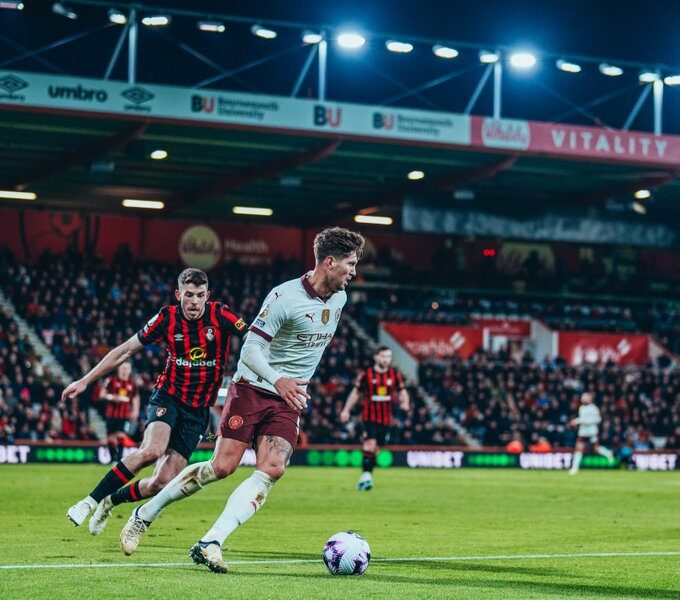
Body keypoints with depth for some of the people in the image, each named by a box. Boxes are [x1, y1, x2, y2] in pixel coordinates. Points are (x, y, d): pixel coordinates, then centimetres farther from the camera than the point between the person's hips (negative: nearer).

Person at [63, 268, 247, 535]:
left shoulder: (219, 315, -10)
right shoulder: (167, 318, -8)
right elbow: (126, 350, 0)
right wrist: (85, 380, 1)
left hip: (198, 411, 1)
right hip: (168, 396, -1)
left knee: (162, 483, -8)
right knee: (152, 450, -32)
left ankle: (111, 501, 21)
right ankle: (91, 501, -19)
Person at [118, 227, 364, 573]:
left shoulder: (339, 298, 5)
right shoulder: (285, 297, -17)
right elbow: (250, 350, -19)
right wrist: (278, 381, -34)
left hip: (289, 401, 6)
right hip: (252, 388, -6)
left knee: (272, 470, -16)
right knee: (223, 466, -11)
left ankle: (209, 545, -20)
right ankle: (145, 515, 8)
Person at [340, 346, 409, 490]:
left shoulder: (395, 375, 5)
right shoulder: (366, 374, -2)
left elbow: (402, 392, 13)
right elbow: (356, 393, 7)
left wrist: (404, 402, -9)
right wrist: (346, 410, 3)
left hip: (386, 418, 3)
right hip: (370, 417, -3)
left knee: (376, 448, 9)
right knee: (370, 443, -20)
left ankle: (367, 476, 22)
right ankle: (366, 475, -21)